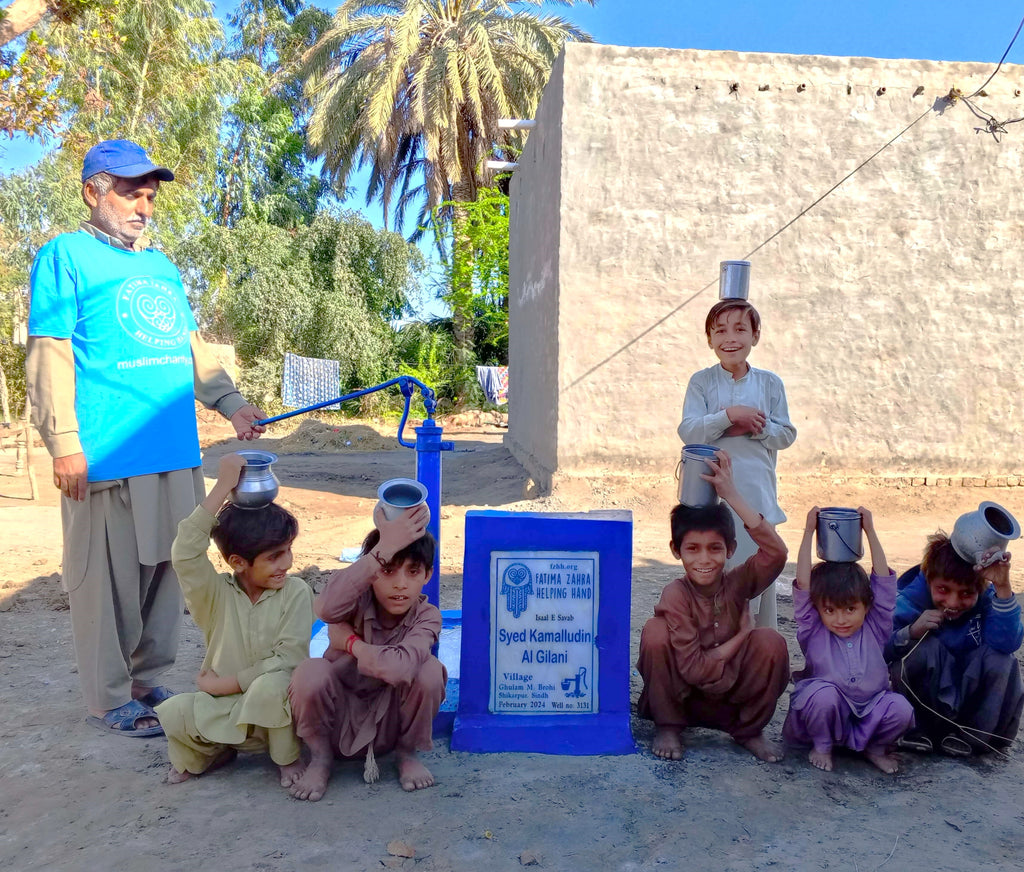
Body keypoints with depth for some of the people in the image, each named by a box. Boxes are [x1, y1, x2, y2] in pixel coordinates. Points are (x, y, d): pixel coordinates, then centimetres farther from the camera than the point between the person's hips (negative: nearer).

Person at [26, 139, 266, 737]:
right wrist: (64, 443, -13)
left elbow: (193, 349, 22)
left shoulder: (164, 268, 19)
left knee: (165, 569, 11)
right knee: (109, 577, 2)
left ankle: (148, 680, 27)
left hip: (177, 453, 6)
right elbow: (51, 356, -7)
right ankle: (111, 699, 17)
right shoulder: (66, 256, 0)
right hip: (107, 457, -6)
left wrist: (232, 404, 9)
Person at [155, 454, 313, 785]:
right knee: (172, 713, -24)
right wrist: (223, 486, -31)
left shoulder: (295, 592, -11)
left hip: (277, 707, -2)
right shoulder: (215, 593, -8)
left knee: (272, 684, -34)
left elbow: (289, 659, -17)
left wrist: (224, 684, -14)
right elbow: (184, 554, -26)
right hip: (225, 709, 2)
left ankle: (288, 757, -4)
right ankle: (212, 752, 10)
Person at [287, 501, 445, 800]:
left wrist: (349, 642, -27)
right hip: (339, 718, 0)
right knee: (310, 672, -32)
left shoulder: (427, 616, -20)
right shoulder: (357, 603, -21)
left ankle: (408, 753, 1)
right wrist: (384, 548, -50)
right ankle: (320, 756, -2)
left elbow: (400, 667, -42)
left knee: (429, 670, -28)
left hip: (388, 724, 1)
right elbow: (326, 608, -49)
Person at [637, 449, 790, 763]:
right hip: (684, 697, -2)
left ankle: (750, 730, 0)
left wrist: (732, 496, -37)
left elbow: (776, 554, -35)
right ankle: (667, 726, -7)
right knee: (655, 631, -29)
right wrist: (741, 636, -18)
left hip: (733, 697, 3)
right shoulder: (675, 595, -22)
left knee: (770, 641, -24)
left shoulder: (737, 583, -14)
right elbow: (694, 669, -24)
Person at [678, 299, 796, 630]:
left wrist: (757, 427, -13)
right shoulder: (701, 382, 2)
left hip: (757, 493, 2)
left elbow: (786, 435, 4)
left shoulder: (770, 383, 7)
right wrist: (729, 416, -19)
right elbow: (688, 432, -9)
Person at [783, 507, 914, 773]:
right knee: (823, 692, -33)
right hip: (825, 710, -2)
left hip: (869, 715, 2)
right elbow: (803, 586, -15)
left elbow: (883, 579, -4)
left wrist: (870, 530, -7)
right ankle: (822, 746, -2)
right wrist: (809, 532, -16)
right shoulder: (813, 633, -4)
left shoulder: (874, 629, 1)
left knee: (900, 709, -26)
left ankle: (875, 747, 6)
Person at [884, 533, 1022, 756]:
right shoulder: (911, 600, -19)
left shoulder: (987, 598, -14)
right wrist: (911, 632, -43)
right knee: (925, 648, -30)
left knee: (1000, 660, -24)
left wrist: (1003, 587, -42)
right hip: (923, 694, -2)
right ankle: (922, 728, -9)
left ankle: (969, 735, -6)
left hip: (972, 693, 2)